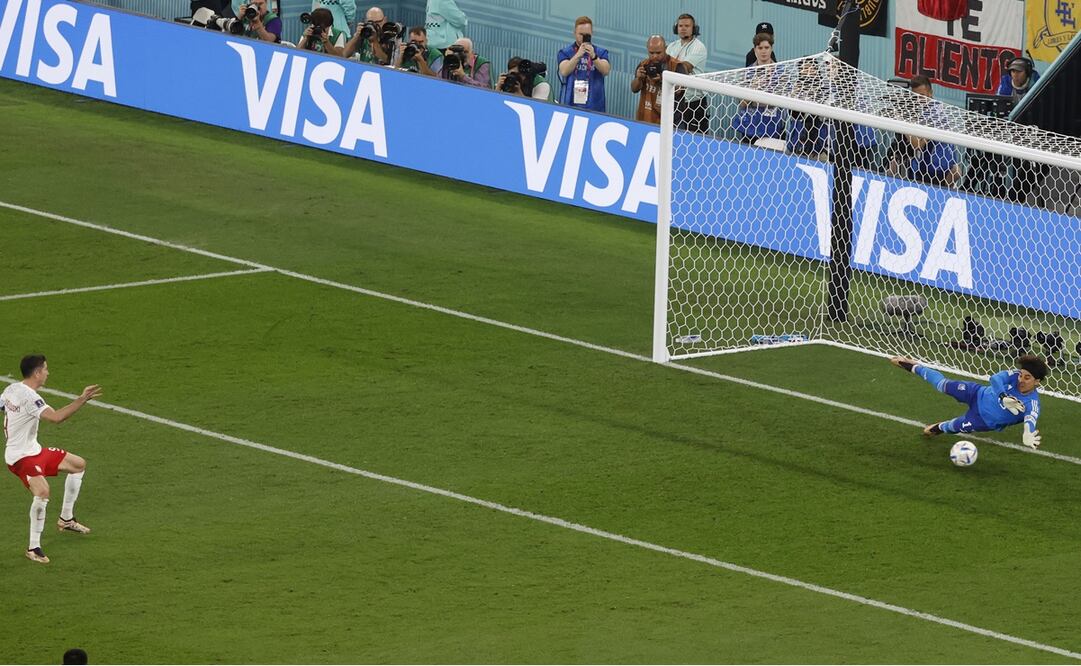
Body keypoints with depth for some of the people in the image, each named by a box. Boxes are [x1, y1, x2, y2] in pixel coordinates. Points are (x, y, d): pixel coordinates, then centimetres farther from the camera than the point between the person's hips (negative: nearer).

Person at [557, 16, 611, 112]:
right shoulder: (565, 52, 6)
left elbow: (606, 71, -7)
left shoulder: (601, 52, 10)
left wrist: (593, 56, -23)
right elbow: (564, 71, -10)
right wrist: (578, 55, -22)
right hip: (570, 104, 0)